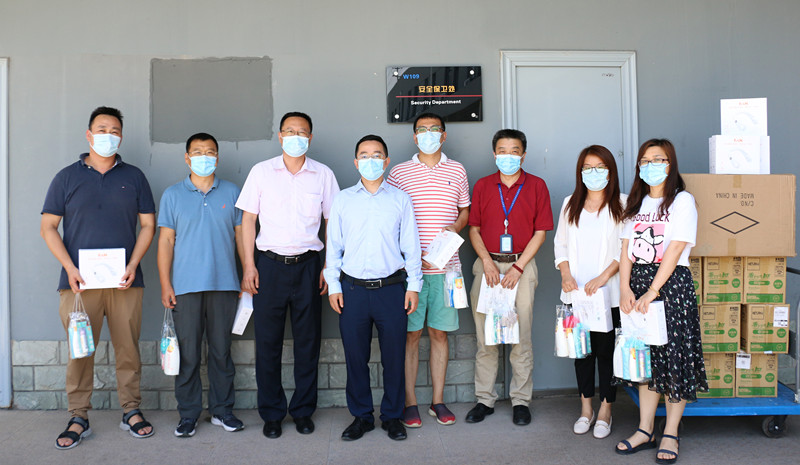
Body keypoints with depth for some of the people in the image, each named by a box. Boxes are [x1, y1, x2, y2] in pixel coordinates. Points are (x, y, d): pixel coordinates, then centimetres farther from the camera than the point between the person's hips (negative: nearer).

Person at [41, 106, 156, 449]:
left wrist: (133, 265, -5)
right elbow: (48, 227, 6)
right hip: (79, 281, 0)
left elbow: (148, 224, 8)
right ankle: (78, 418, 13)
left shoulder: (133, 177, 10)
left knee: (128, 349, 4)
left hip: (124, 280, 1)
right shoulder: (67, 177, 8)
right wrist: (70, 268, -7)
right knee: (80, 351, 2)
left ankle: (131, 411, 16)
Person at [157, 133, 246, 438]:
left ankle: (222, 410, 19)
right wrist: (165, 284, -3)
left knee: (221, 350, 7)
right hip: (185, 286, -1)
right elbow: (166, 241, 4)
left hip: (224, 285, 1)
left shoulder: (232, 193, 9)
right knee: (188, 353, 3)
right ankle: (188, 414, 15)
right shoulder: (173, 195, 7)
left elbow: (241, 236, 11)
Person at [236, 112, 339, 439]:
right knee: (268, 342, 4)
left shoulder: (323, 175, 5)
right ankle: (271, 414, 18)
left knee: (308, 341, 6)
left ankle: (303, 410, 21)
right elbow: (248, 219, 5)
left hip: (307, 264, 1)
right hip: (270, 264, 0)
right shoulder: (261, 172, 4)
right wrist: (249, 265, -2)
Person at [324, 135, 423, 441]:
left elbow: (411, 245, 7)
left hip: (391, 288, 0)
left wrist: (414, 285, 2)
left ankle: (392, 416, 22)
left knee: (394, 356, 5)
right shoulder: (343, 200, 8)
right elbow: (333, 245, 9)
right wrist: (333, 285, 4)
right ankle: (361, 416, 22)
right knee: (355, 356, 6)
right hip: (353, 289, 1)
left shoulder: (401, 200, 6)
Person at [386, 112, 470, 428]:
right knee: (411, 333, 2)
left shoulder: (457, 171, 11)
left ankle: (438, 400, 19)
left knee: (439, 332, 8)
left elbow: (465, 210, 19)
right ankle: (409, 402, 13)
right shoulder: (399, 173, 4)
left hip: (446, 266, 2)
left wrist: (455, 227, -4)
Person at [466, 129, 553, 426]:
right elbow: (474, 228, 8)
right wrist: (486, 261, -7)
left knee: (521, 337, 2)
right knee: (485, 337, 5)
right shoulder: (482, 186, 9)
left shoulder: (536, 186, 4)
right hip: (487, 264, 2)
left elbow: (540, 232, 1)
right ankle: (485, 399, 15)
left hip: (522, 266, -1)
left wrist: (518, 267, -8)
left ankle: (521, 401, 14)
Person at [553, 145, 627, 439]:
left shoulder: (622, 205, 0)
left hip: (608, 293, -3)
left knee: (606, 350, 3)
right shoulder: (570, 204, 11)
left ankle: (605, 411, 18)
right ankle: (586, 409, 23)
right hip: (575, 292, 3)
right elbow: (560, 243, 12)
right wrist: (566, 274, -3)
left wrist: (604, 276, -16)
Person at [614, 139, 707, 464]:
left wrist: (652, 291, -17)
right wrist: (625, 288, -6)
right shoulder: (637, 203, 14)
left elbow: (674, 250, -12)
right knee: (644, 355, 9)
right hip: (637, 282, 5)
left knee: (673, 355, 0)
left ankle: (671, 433, 13)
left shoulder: (682, 201, -4)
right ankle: (645, 430, 18)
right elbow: (626, 249, 8)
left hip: (671, 282, -5)